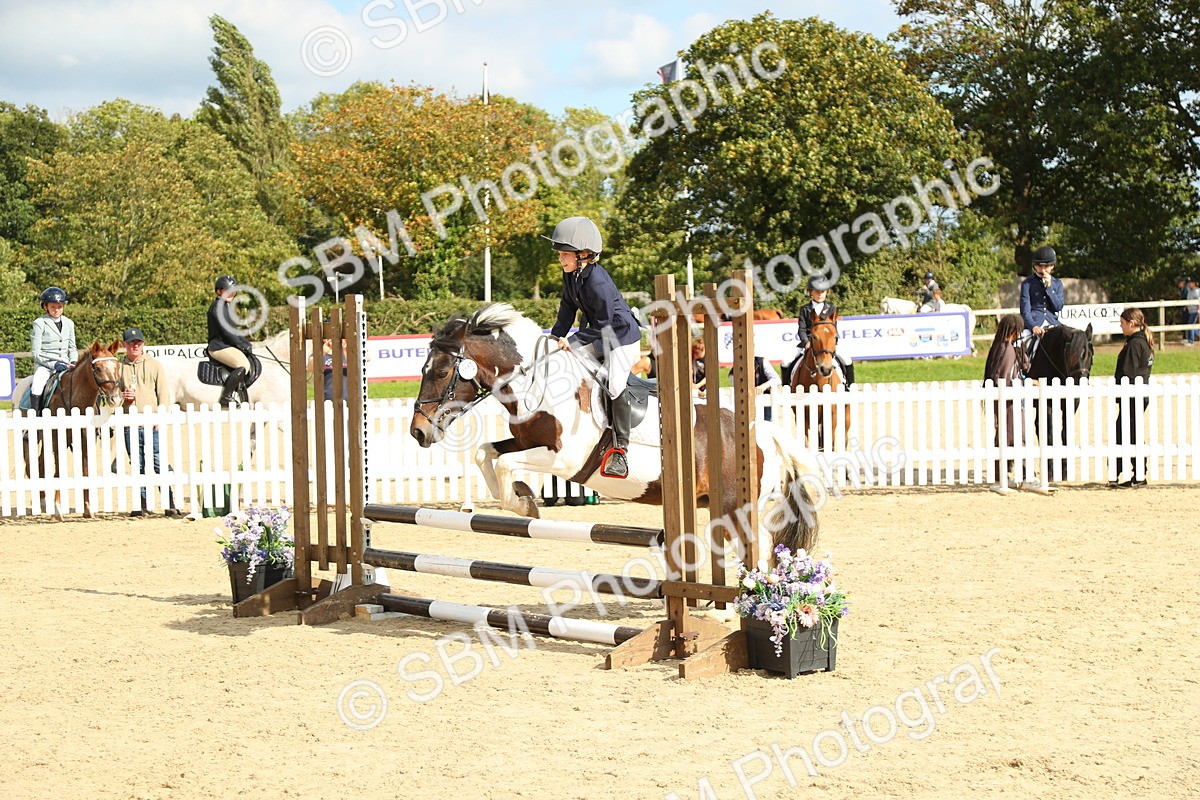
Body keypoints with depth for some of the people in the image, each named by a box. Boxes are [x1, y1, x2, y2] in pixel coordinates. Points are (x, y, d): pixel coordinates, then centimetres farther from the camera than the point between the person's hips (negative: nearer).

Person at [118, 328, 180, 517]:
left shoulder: (154, 365, 6)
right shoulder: (119, 367, 11)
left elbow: (164, 394, 3)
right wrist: (123, 396, -5)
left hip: (152, 424, -2)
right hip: (129, 426, 2)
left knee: (160, 464, -6)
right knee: (138, 467, 6)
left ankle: (170, 504, -2)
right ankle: (142, 505, 11)